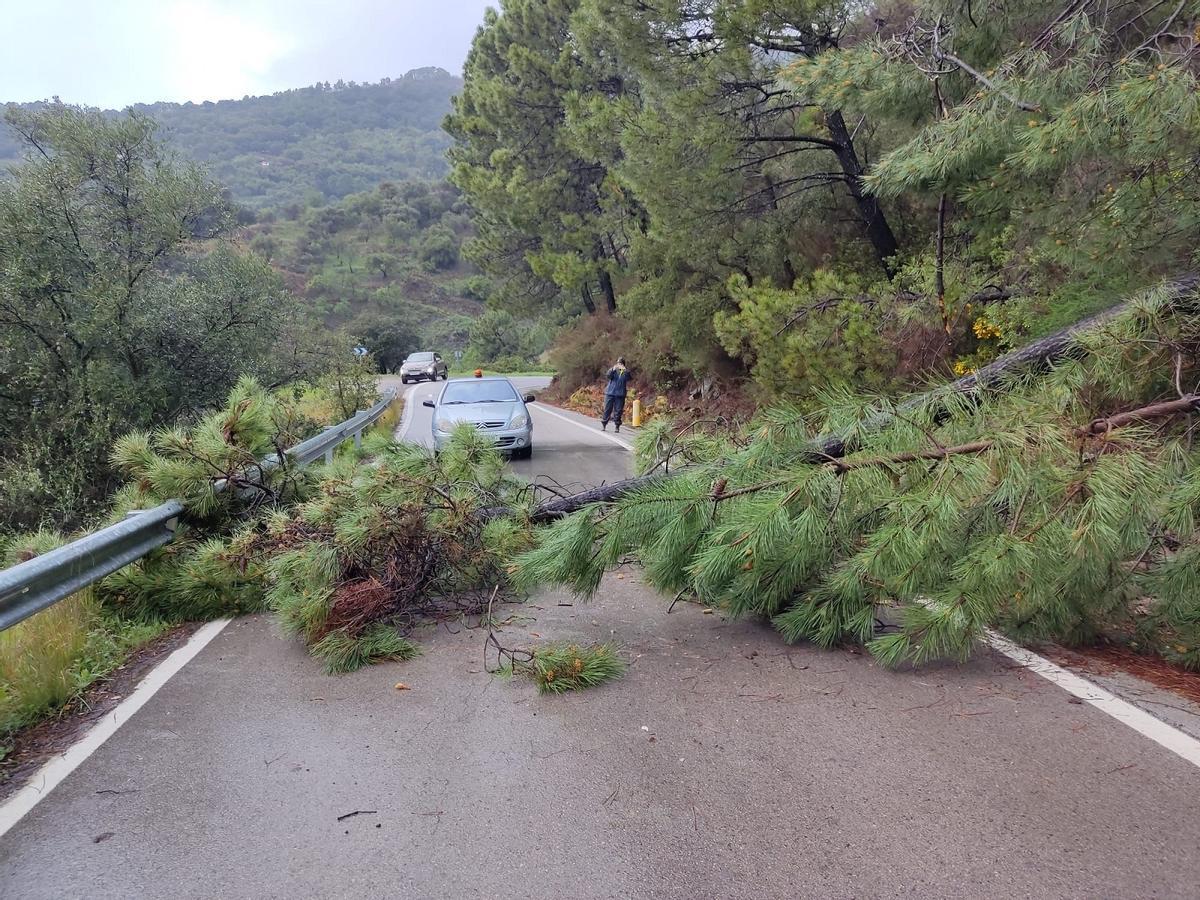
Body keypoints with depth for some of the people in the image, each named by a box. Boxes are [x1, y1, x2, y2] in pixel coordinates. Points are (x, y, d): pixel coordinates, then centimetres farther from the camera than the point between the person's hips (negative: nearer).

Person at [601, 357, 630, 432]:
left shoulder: (626, 372, 5)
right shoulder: (613, 370, 7)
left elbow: (628, 379, -13)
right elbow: (608, 375, -12)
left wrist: (625, 371, -28)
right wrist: (613, 370, -29)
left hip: (620, 394, 0)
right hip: (610, 393, 0)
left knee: (618, 411, 0)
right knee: (607, 409, 2)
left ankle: (617, 426, 7)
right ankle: (604, 424, 11)